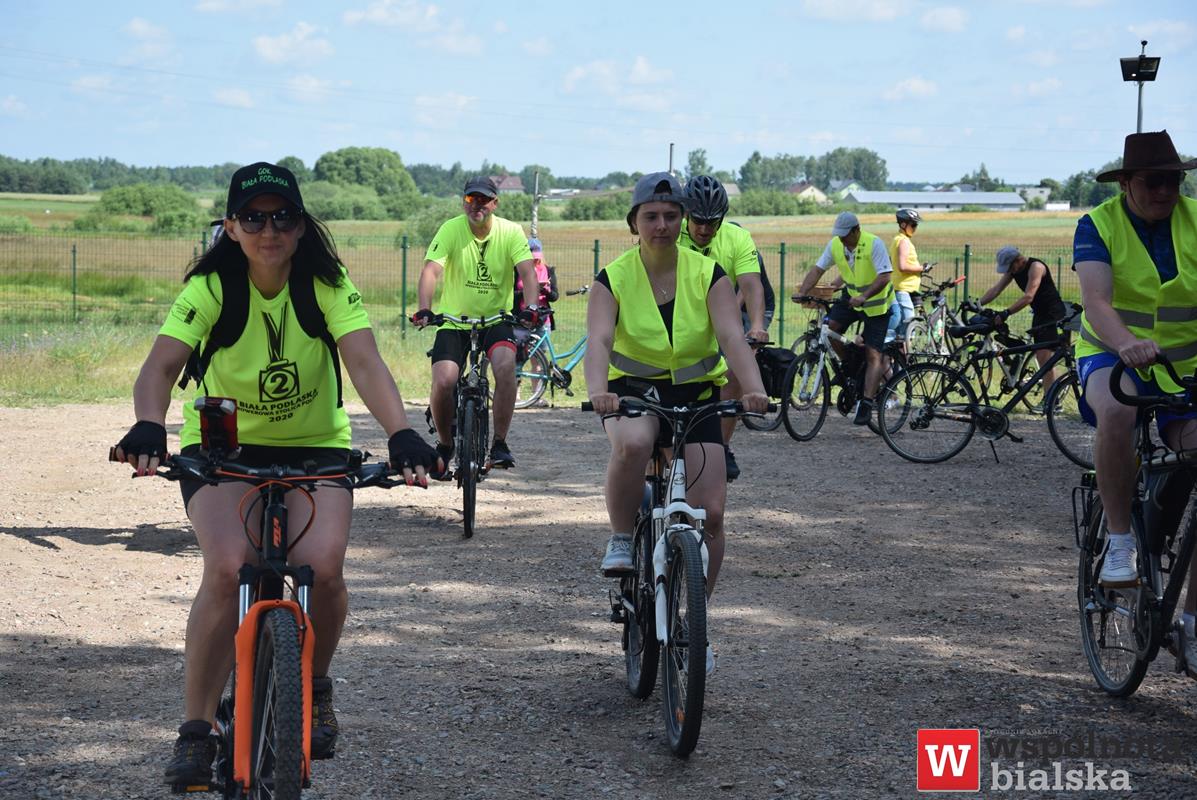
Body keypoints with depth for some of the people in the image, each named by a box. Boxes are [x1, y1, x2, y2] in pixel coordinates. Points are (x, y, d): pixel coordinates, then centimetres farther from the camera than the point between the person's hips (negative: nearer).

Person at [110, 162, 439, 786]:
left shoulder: (327, 286, -13)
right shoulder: (210, 288, -16)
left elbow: (365, 363, -26)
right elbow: (161, 365, -28)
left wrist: (401, 434, -44)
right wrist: (148, 428, -50)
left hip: (314, 445, 1)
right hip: (222, 445, -1)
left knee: (322, 566, -24)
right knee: (228, 567, -26)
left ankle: (313, 685, 8)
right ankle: (195, 730, -13)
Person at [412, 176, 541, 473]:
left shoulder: (511, 232, -6)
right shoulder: (451, 230, -10)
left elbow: (527, 271, -17)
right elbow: (431, 270, -21)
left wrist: (530, 307, -36)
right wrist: (424, 309, -38)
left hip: (496, 319, 0)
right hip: (454, 321, 0)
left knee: (505, 364, -29)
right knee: (443, 381, -19)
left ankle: (500, 444, -16)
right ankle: (444, 445, 8)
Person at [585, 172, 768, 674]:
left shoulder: (708, 275, -6)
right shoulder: (613, 279, -7)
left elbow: (731, 335, -20)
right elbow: (599, 340, -22)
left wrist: (753, 388, -39)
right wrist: (598, 391, -43)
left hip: (695, 395, 2)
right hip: (633, 391, -2)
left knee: (709, 513, -9)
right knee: (632, 443, -39)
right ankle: (621, 540, -13)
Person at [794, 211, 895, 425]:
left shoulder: (874, 244, -24)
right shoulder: (835, 245, -8)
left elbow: (884, 277, -30)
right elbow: (818, 269, -4)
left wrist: (864, 296, -44)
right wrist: (802, 292, -20)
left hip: (876, 303, -5)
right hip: (852, 296, 5)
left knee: (873, 355, -10)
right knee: (828, 326, -19)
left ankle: (867, 403, -11)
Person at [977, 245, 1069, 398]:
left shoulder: (1035, 267, -23)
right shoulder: (1013, 269, 3)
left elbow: (1028, 297, -33)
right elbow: (996, 289, 1)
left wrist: (1006, 312, -41)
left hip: (1053, 313, -9)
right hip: (1039, 313, 9)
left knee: (1044, 355, -14)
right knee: (1040, 356, 7)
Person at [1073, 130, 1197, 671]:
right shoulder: (1098, 225, -11)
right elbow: (1096, 300, -26)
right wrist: (1126, 343, -48)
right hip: (1113, 357, -3)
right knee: (1116, 412, -38)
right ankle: (1120, 543, -21)